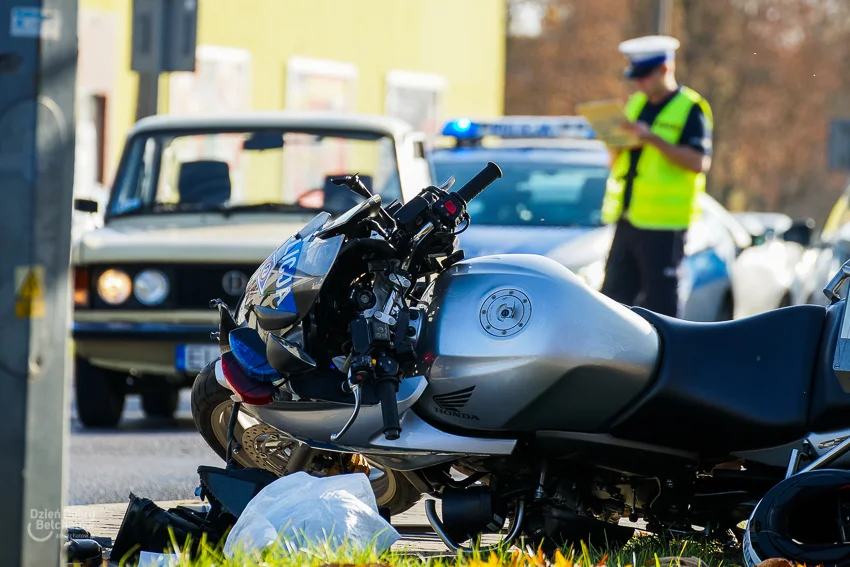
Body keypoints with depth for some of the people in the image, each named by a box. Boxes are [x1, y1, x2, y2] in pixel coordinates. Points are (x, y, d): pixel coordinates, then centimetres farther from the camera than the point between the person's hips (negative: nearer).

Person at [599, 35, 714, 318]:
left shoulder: (690, 109, -6)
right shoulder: (636, 104, 16)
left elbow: (699, 162, -17)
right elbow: (616, 162, 21)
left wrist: (653, 138, -23)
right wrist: (617, 142, -2)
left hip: (664, 224, -7)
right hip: (626, 220, 7)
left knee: (660, 303, -5)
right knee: (613, 299, 7)